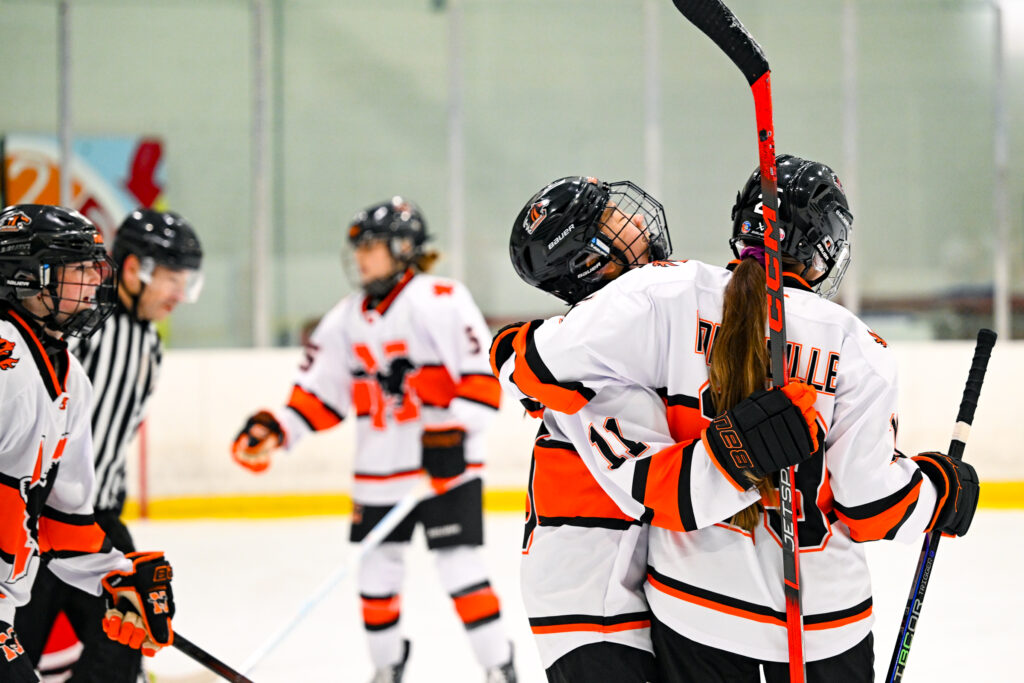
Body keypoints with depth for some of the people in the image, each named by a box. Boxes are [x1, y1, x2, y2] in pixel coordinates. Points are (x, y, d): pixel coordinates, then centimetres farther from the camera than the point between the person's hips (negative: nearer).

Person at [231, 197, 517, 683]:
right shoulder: (349, 318, 11)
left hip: (446, 465, -7)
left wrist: (455, 431, -26)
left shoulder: (441, 302, -10)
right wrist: (276, 429, 2)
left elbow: (484, 376, -16)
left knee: (459, 567, -10)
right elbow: (322, 393, 14)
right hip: (379, 473, 7)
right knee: (376, 571, 9)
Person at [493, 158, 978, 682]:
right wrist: (945, 487, 9)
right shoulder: (855, 349, -12)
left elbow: (544, 361, -22)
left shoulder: (669, 295, -12)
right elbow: (873, 505, -8)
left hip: (691, 606, 1)